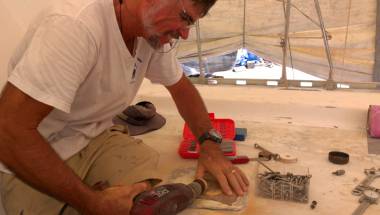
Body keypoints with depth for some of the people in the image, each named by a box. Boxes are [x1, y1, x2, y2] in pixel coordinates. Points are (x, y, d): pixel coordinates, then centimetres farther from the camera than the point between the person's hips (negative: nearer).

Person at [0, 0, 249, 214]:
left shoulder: (154, 30, -6)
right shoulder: (76, 24, -29)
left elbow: (181, 87, 10)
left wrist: (210, 144, -5)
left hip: (96, 137, 6)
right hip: (34, 157, -5)